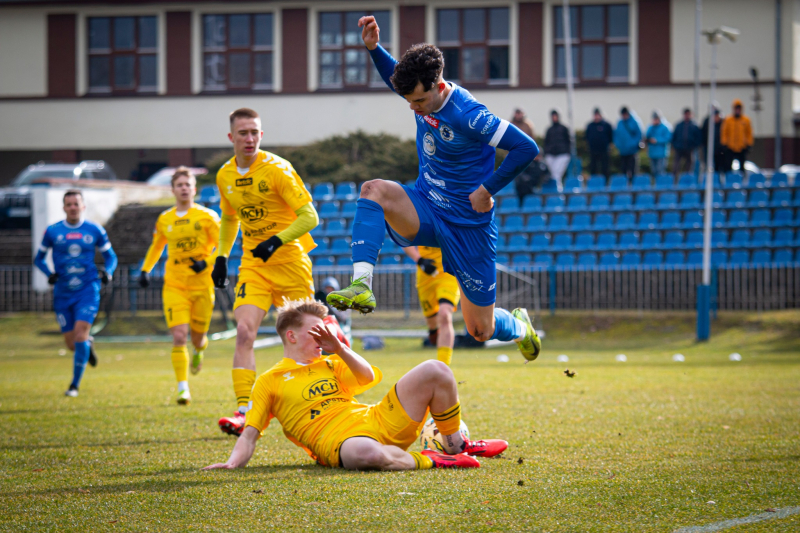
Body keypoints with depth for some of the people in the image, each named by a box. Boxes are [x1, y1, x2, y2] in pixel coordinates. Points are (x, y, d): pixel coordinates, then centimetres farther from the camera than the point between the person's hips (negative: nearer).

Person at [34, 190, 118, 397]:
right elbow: (39, 258, 10)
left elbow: (110, 256, 12)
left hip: (88, 291, -2)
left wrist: (108, 272, -9)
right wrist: (49, 274, -10)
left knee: (80, 334, -17)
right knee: (72, 344, 1)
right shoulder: (53, 231, 2)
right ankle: (88, 344, 40)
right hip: (63, 294, 2)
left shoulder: (95, 230, 2)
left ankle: (75, 385, -6)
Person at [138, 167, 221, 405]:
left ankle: (199, 351, 47)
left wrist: (206, 263, -17)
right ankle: (183, 388, -13)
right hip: (174, 285, 1)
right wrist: (145, 270, 12)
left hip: (202, 284, -1)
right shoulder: (164, 220, 8)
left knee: (197, 337, 8)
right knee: (179, 336, -14)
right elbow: (156, 247, 24)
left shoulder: (207, 216, -2)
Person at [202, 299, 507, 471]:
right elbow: (250, 433, 5)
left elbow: (368, 378, 10)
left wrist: (339, 349, -3)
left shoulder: (329, 365, 26)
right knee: (365, 453, -47)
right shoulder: (268, 382, 11)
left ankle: (455, 446, 8)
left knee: (434, 371, -6)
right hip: (337, 443, -6)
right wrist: (232, 464, -13)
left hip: (379, 424, 6)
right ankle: (426, 461, -19)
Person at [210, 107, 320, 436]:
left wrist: (277, 240, -28)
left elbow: (309, 216, -16)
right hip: (253, 264, 4)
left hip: (290, 260, -3)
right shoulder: (225, 176, 4)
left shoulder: (277, 169, -13)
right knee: (244, 332, -15)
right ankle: (244, 411, -20)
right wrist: (221, 257, 12)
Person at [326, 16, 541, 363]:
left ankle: (519, 326, 43)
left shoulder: (468, 116, -25)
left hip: (469, 226, -6)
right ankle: (361, 286, -36)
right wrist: (374, 48, 3)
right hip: (426, 211, 6)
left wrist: (488, 189, -20)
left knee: (481, 332, 4)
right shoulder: (424, 96, -4)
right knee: (373, 189, -27)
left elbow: (526, 148, -23)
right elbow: (395, 76, 21)